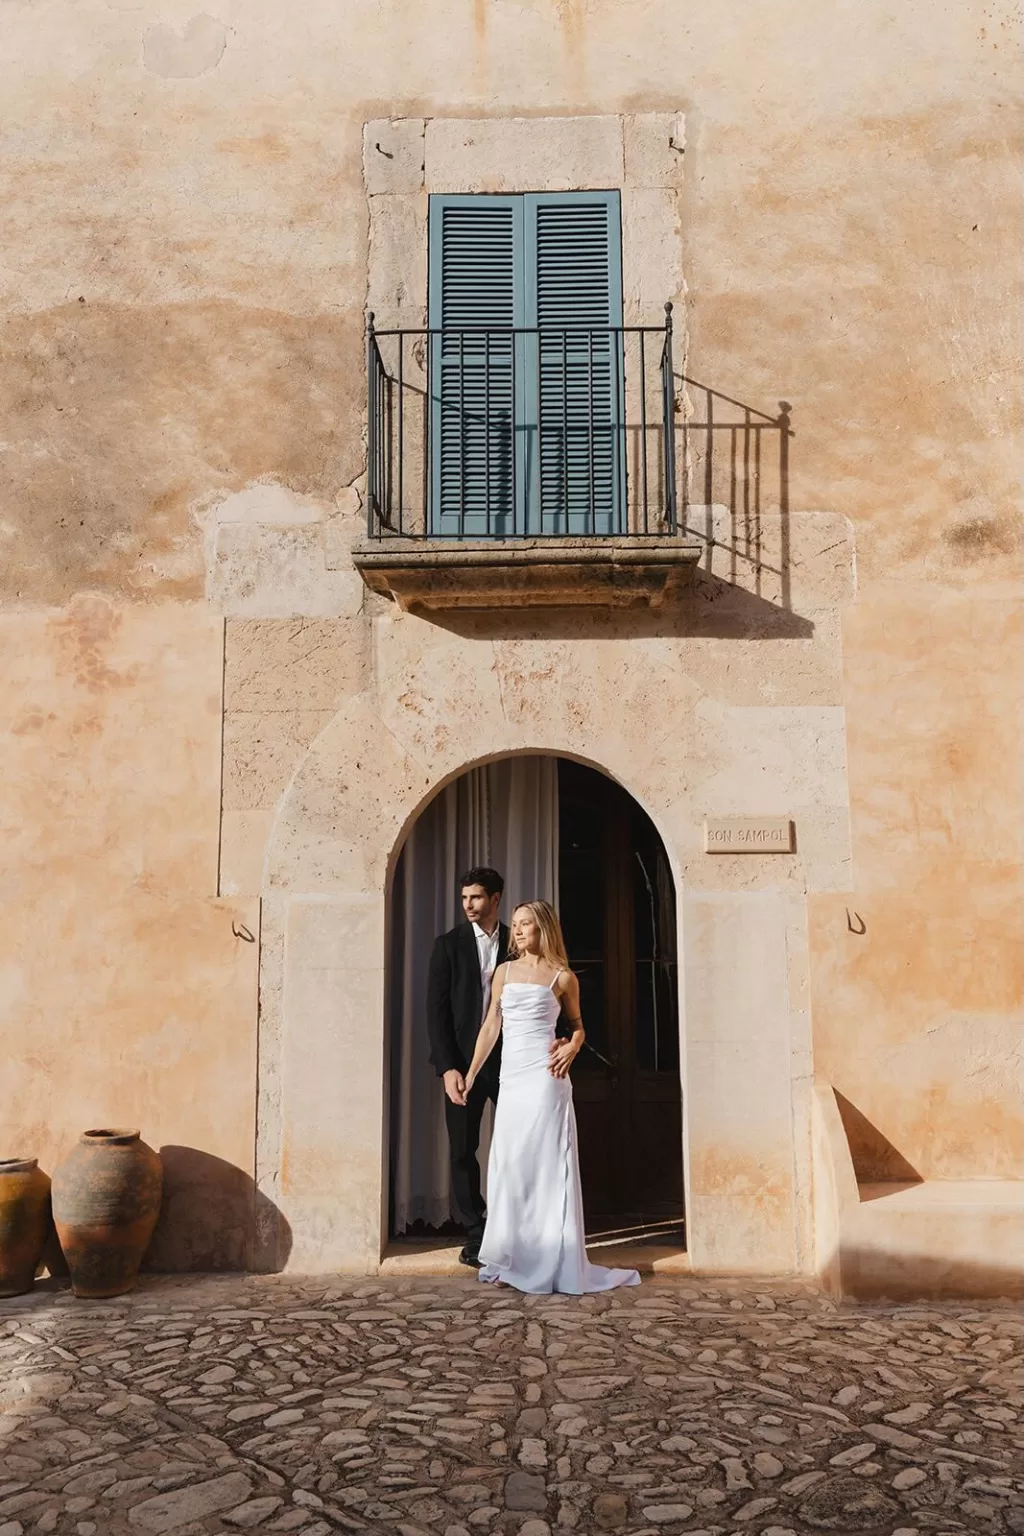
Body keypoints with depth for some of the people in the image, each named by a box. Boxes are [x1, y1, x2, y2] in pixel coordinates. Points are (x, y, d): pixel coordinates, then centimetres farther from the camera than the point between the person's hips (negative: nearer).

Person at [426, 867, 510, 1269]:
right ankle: (475, 1236, 15)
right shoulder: (449, 944, 2)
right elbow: (436, 1009, -2)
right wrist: (447, 1067, -11)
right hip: (463, 1063, -1)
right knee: (463, 1152, 4)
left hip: (509, 1060, 1)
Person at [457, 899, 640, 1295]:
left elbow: (577, 1025, 14)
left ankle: (550, 1262, 4)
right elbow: (490, 1027, 14)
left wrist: (572, 1047, -7)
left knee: (546, 1164, -3)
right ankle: (513, 1259, 15)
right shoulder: (505, 971, 12)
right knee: (509, 1166, 6)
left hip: (544, 1077, -4)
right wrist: (470, 1075, 12)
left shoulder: (563, 977, 3)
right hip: (511, 1077, 4)